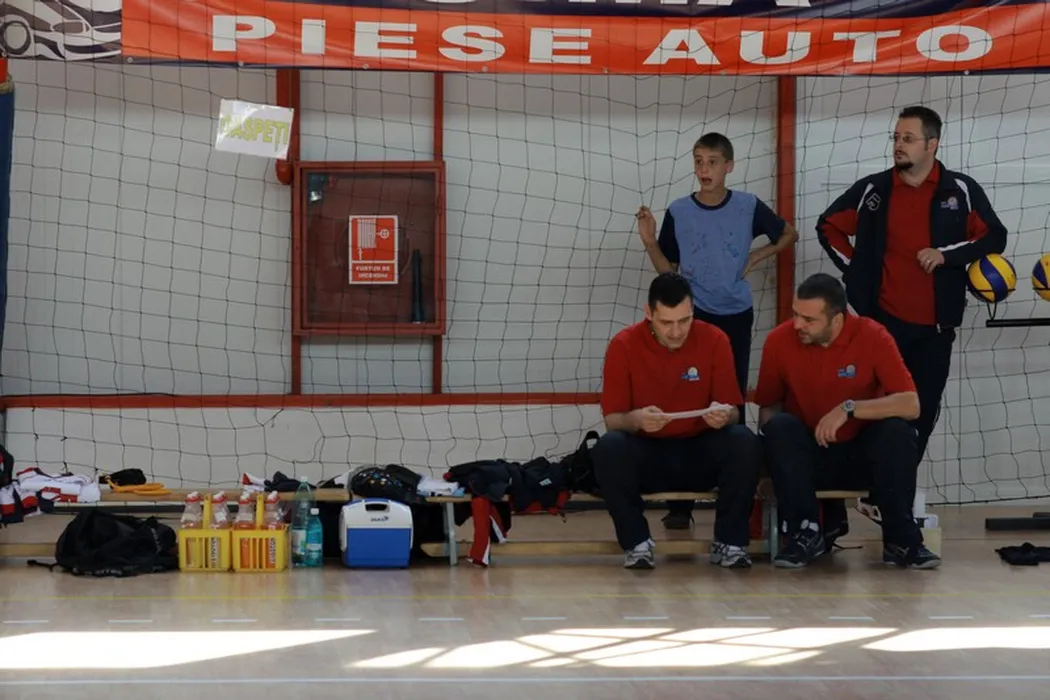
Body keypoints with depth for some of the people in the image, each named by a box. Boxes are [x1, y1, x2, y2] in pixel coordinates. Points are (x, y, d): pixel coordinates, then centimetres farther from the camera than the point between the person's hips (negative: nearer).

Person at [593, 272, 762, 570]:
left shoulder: (715, 341, -6)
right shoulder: (623, 345, -8)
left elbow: (731, 412, -4)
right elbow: (612, 419, -9)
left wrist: (723, 416, -30)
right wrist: (636, 419, -33)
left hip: (700, 452, 1)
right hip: (645, 453, -1)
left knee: (745, 442, -28)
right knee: (608, 448, -32)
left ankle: (729, 542, -13)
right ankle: (636, 543, -15)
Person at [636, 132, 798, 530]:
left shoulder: (748, 207, -3)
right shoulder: (678, 211, -2)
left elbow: (789, 235, 12)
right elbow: (667, 269, 4)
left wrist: (758, 256, -2)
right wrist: (649, 241, -12)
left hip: (735, 317, 1)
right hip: (693, 316, 0)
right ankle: (680, 502, -4)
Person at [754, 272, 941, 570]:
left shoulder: (873, 336, -15)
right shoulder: (779, 341, -11)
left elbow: (910, 405, -22)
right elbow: (767, 409, -1)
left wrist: (849, 408, -32)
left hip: (861, 456, -1)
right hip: (806, 456, 1)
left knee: (897, 430, -29)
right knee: (779, 427, -29)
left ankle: (900, 539, -17)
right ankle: (805, 532, -19)